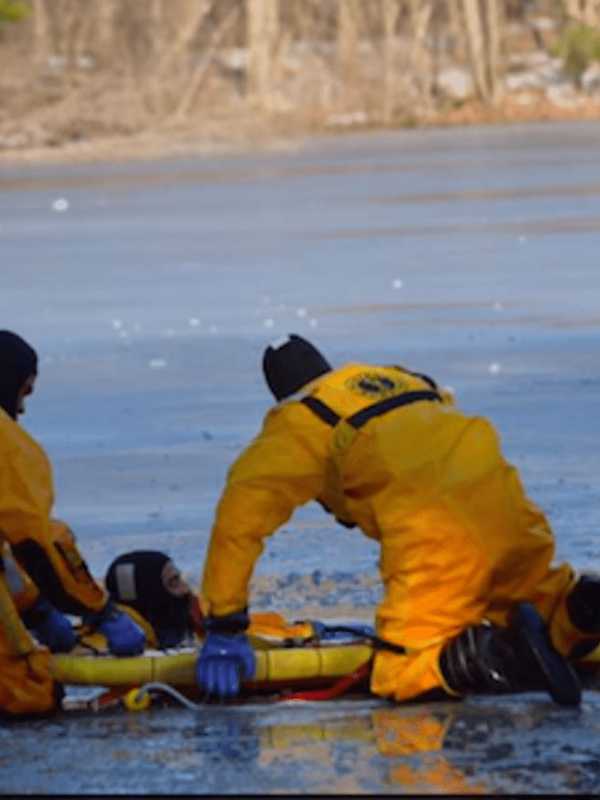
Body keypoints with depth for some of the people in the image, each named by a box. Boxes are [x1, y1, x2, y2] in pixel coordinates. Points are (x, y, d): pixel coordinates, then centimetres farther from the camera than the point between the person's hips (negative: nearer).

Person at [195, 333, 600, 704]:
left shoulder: (298, 422, 13)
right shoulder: (407, 380, 31)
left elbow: (239, 516, 4)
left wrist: (224, 628, 6)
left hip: (435, 538, -5)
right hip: (515, 518, 6)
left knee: (402, 677, 2)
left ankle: (499, 656, -26)